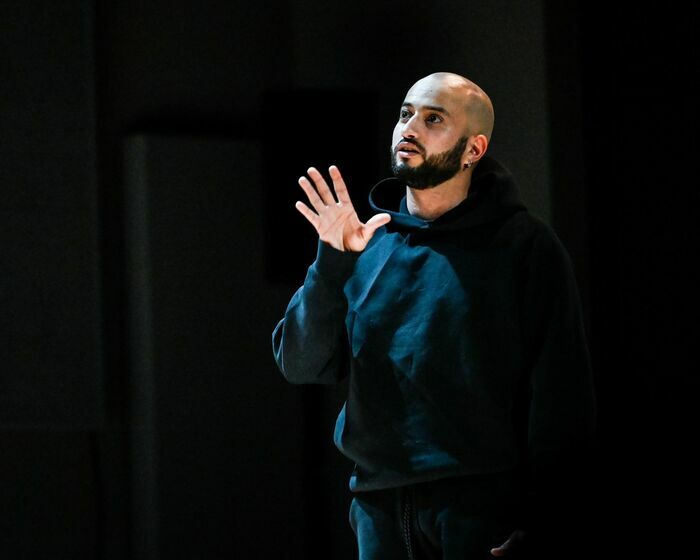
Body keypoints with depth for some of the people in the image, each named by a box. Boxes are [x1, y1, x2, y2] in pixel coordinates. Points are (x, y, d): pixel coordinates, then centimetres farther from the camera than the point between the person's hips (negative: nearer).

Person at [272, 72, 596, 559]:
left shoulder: (523, 245, -2)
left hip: (482, 505, -4)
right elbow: (300, 365, 2)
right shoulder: (368, 244, 10)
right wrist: (332, 263, -11)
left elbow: (562, 397, -6)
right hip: (381, 508, 4)